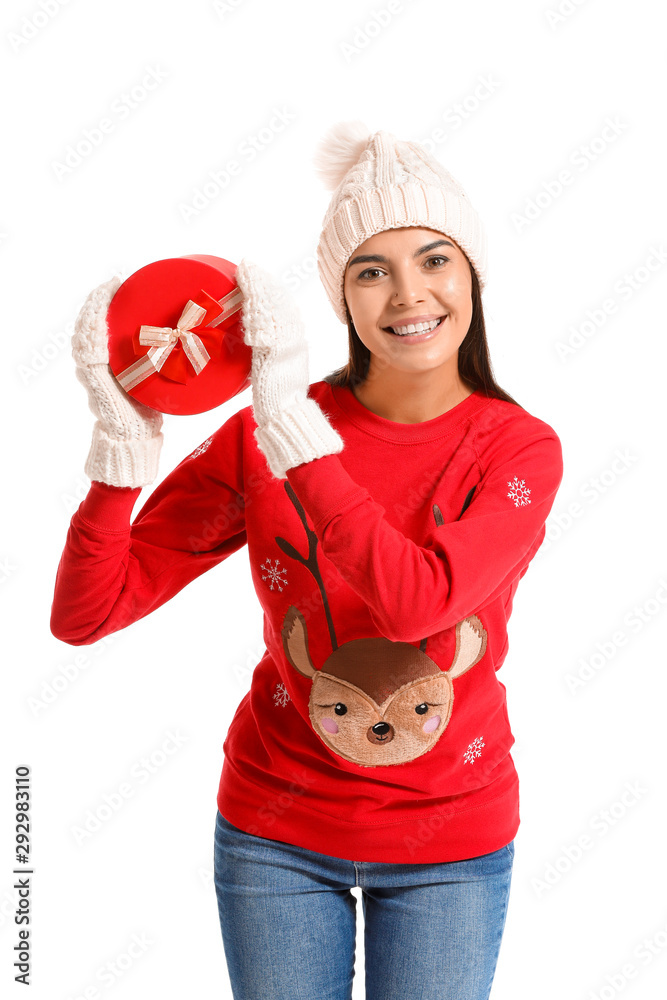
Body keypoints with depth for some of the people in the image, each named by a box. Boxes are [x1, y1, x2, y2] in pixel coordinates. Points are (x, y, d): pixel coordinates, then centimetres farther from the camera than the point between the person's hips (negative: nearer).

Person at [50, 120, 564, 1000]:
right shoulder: (260, 435, -12)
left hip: (450, 842, 0)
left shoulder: (521, 450, -12)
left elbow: (418, 601, -31)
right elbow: (84, 614, -14)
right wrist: (122, 435, -28)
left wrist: (291, 419, -32)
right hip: (276, 834, 0)